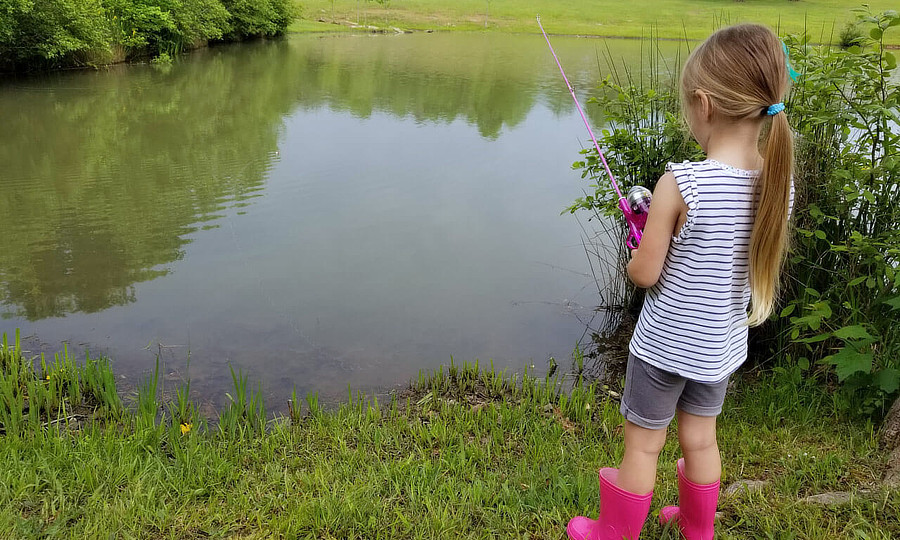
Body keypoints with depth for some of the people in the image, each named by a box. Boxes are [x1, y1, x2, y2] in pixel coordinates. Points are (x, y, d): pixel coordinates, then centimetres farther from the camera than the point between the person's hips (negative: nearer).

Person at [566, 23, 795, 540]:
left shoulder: (680, 184, -26)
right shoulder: (780, 182, -9)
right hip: (724, 343, 6)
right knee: (701, 440, 24)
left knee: (642, 446, 13)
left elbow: (644, 273, -19)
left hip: (665, 343, -6)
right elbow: (756, 260, 5)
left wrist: (637, 256, 3)